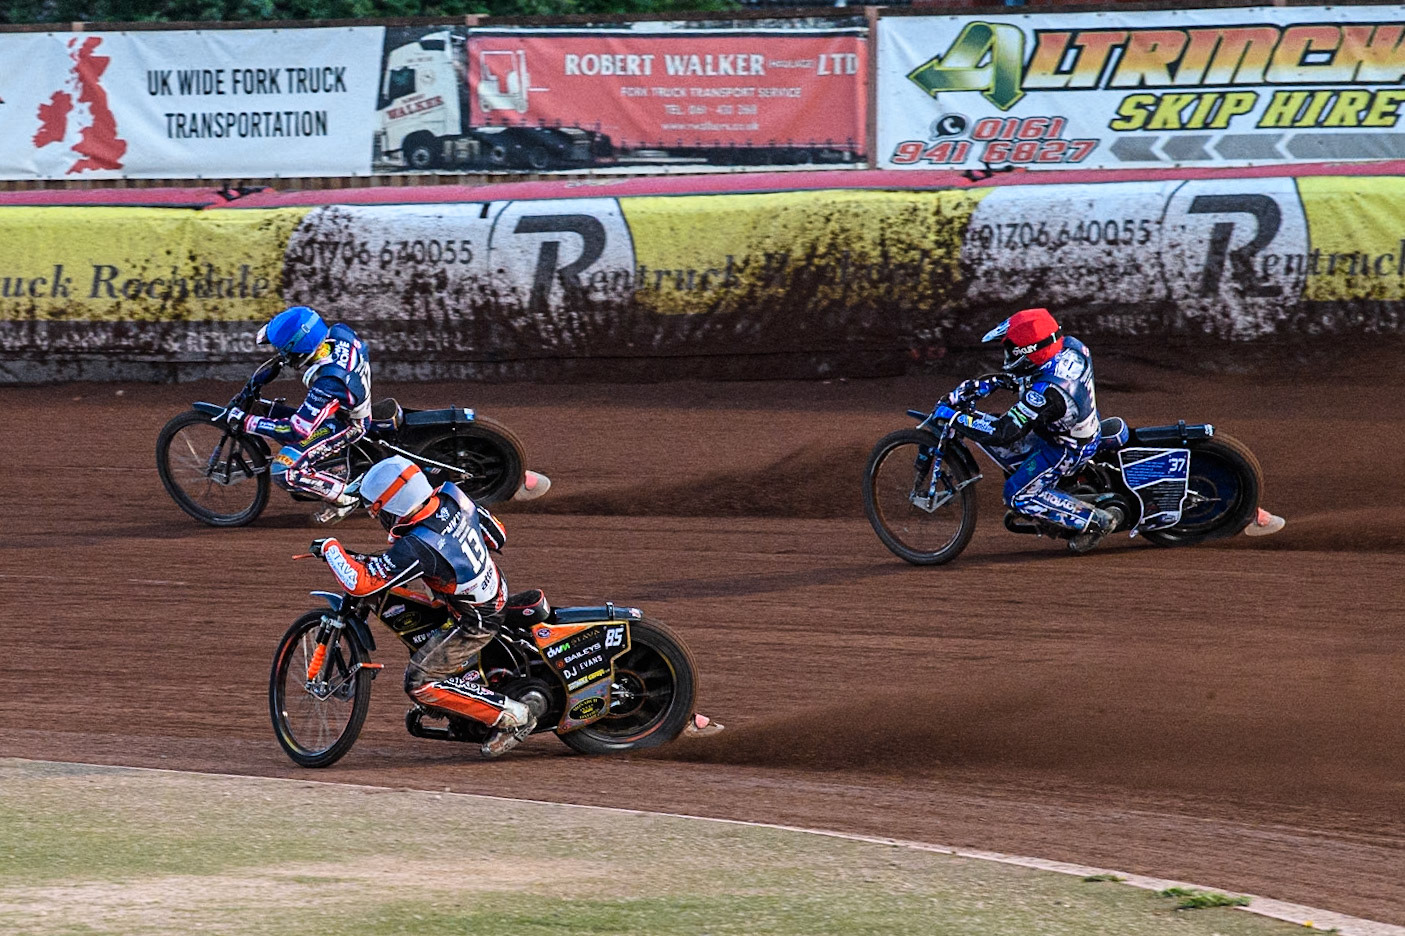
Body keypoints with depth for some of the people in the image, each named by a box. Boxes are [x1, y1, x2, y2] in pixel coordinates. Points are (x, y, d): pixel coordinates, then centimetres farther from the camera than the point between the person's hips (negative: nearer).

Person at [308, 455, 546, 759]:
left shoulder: (415, 549, -34)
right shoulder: (451, 496, -12)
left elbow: (359, 583, -34)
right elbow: (496, 535, 3)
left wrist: (330, 547, -17)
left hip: (475, 620, -9)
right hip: (497, 591, 9)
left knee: (419, 683, -4)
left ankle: (514, 715, -4)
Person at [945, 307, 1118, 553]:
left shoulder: (1045, 393, -41)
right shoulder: (1071, 347, -16)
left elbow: (1002, 433, -36)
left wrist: (957, 417, -26)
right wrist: (985, 385, -1)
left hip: (1067, 449, -9)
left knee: (1019, 498, 1)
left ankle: (1098, 521, 4)